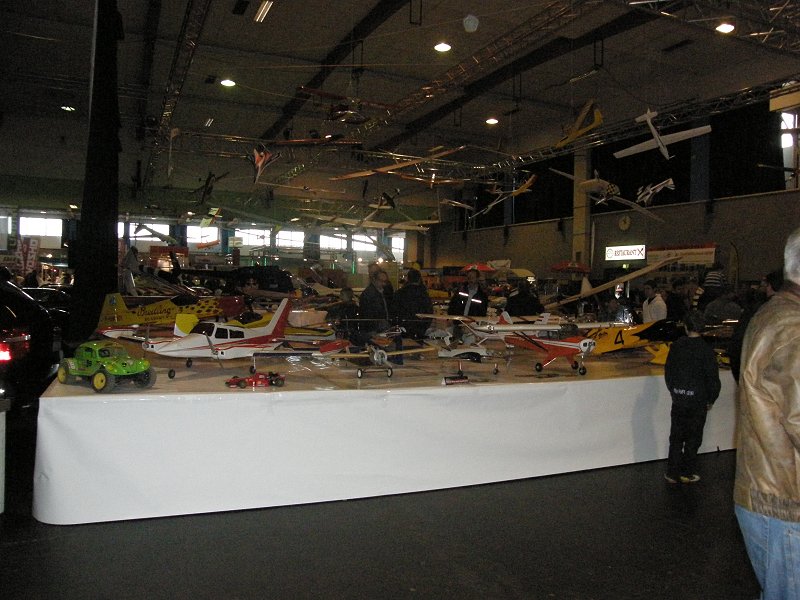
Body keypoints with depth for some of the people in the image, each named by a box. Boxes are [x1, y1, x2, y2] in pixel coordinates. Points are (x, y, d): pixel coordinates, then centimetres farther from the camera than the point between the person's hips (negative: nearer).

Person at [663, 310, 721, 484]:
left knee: (676, 437, 12)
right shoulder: (706, 350, -13)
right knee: (693, 438, 11)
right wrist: (711, 400, 5)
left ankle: (672, 472, 15)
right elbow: (713, 378, -10)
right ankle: (686, 473, 18)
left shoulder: (676, 346, -3)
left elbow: (668, 372, 5)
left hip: (678, 399, 3)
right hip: (698, 401, -3)